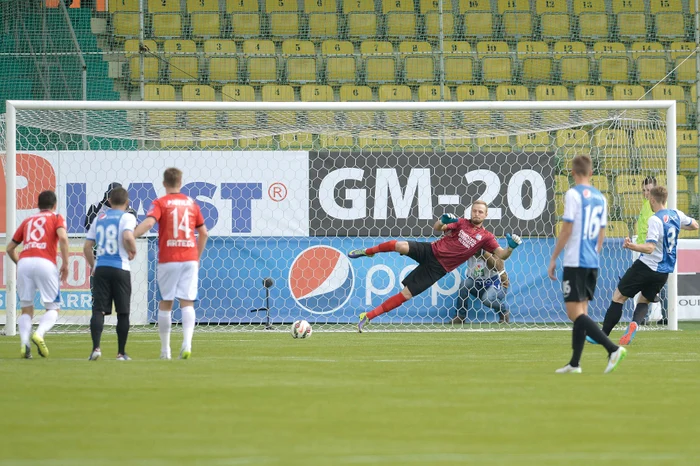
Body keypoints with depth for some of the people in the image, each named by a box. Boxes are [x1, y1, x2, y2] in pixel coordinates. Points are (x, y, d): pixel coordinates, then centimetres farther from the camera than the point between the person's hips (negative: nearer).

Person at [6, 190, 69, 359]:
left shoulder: (27, 221, 25)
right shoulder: (56, 218, 14)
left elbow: (10, 248, 25)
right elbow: (63, 237, -6)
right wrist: (65, 264, -2)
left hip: (24, 262, 3)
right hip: (45, 262, -3)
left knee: (26, 309, 11)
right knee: (53, 308, 7)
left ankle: (24, 343, -11)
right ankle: (39, 334, -21)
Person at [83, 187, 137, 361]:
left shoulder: (99, 218, 13)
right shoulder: (127, 217, -1)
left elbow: (87, 246, 13)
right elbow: (128, 237, -21)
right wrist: (133, 251, -2)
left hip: (100, 269, 3)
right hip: (120, 268, -3)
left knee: (98, 310, 0)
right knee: (123, 312, 7)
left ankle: (96, 347, -17)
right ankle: (121, 352, 9)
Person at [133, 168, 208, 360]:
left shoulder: (160, 203, -2)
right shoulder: (191, 203, 10)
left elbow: (148, 222, -20)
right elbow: (203, 233, 15)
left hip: (168, 259, -2)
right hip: (190, 258, 2)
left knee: (165, 303, 7)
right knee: (187, 302, -1)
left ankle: (165, 349, 10)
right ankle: (187, 342, -20)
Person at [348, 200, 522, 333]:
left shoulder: (485, 237, 1)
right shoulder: (462, 223, 7)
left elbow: (502, 255, -4)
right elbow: (437, 227, 7)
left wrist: (511, 247, -26)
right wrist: (443, 220, -16)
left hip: (437, 268, -1)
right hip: (430, 251, 1)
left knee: (406, 295, -8)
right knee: (400, 246, -27)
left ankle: (369, 316, -1)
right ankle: (367, 252, 2)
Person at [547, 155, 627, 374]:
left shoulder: (573, 194, -10)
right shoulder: (600, 197, 11)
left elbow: (566, 230, -12)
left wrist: (553, 259, -6)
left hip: (575, 262, -8)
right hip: (593, 263, 8)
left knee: (575, 313, -9)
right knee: (581, 312, 12)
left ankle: (613, 348, -22)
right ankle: (574, 364, 12)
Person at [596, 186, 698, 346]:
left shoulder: (655, 220, -18)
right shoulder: (676, 214, 3)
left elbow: (650, 248, -28)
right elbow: (695, 225, 23)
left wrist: (632, 246, -42)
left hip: (645, 266, -7)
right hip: (664, 271, 7)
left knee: (618, 297, 4)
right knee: (644, 301, 20)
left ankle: (602, 334, 3)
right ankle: (635, 323, -12)